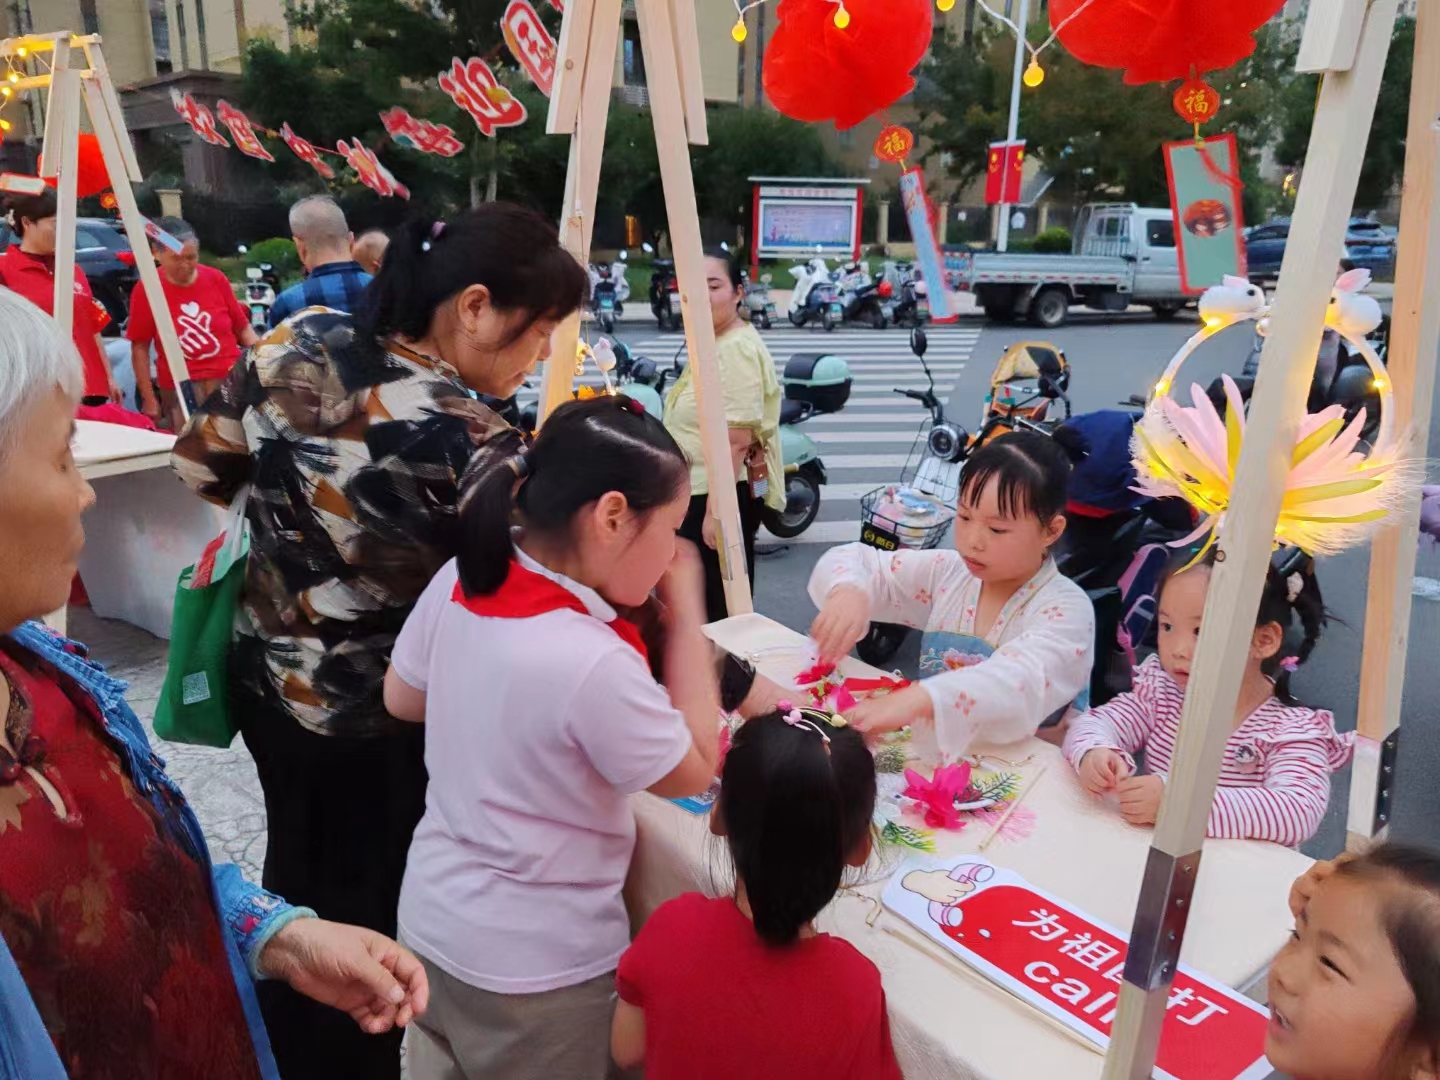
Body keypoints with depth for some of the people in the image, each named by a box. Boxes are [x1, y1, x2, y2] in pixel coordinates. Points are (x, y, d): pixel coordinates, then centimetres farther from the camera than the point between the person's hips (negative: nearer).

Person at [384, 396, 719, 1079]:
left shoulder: (455, 584, -13)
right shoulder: (595, 663, -33)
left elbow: (402, 698, 6)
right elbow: (695, 772, -15)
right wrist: (688, 613, -14)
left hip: (429, 917, 6)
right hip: (534, 965, -6)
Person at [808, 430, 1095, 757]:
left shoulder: (1066, 609, -16)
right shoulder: (945, 573, -1)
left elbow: (1023, 680, -35)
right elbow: (857, 562, 4)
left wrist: (916, 700, -51)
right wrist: (848, 593, -22)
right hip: (933, 750, 3)